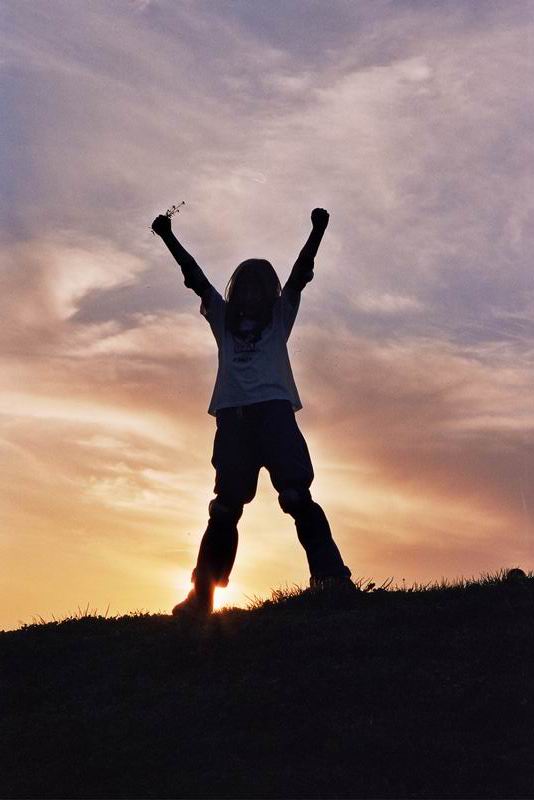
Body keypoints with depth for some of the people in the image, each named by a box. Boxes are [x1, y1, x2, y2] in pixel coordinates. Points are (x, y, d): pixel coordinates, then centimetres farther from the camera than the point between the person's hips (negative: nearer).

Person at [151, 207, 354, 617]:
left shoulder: (280, 315, 19)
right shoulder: (223, 317, 23)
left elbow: (301, 271, 8)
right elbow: (193, 274, 17)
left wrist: (318, 230, -1)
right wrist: (168, 237, 12)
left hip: (274, 410, -2)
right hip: (232, 414, 3)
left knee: (297, 495, -15)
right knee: (225, 506, 4)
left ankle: (332, 578, -23)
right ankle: (202, 596, 5)